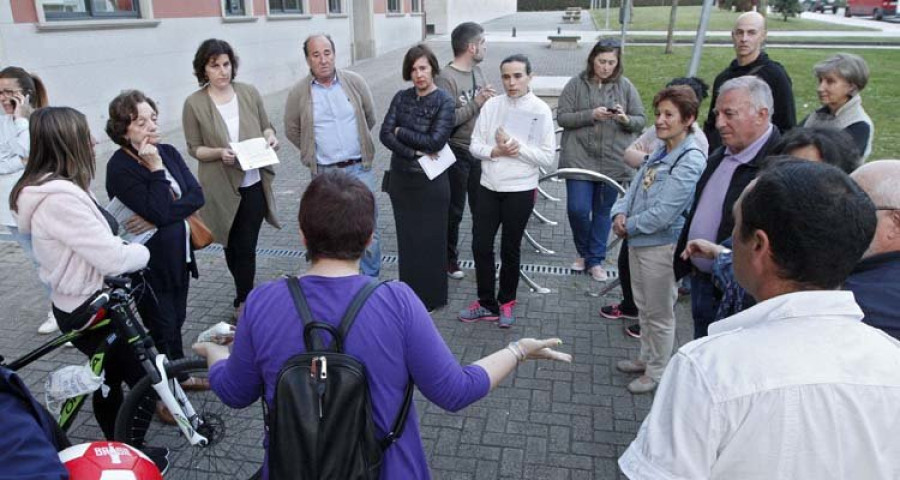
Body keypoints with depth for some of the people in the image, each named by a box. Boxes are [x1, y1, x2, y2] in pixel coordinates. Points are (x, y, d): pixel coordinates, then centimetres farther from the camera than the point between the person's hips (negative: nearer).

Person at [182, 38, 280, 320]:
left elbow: (266, 127, 9)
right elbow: (194, 148, -4)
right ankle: (245, 297, 39)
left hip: (253, 184, 0)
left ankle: (243, 303, 18)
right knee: (231, 247, 17)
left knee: (246, 247, 1)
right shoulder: (194, 103, -7)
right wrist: (219, 153, -23)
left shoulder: (249, 93, -2)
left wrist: (270, 138, -13)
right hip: (221, 188, 0)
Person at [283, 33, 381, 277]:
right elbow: (292, 130, 9)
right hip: (324, 173, 0)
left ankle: (372, 280, 21)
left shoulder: (355, 82, -2)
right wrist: (314, 153, 10)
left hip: (359, 168, 1)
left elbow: (370, 117, 11)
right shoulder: (299, 93, -4)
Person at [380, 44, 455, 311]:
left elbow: (435, 141, -19)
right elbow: (385, 134, -4)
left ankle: (431, 297, 21)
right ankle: (410, 295, 27)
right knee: (407, 237, 12)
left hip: (430, 182, -4)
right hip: (401, 178, 4)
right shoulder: (401, 97, 4)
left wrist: (401, 132, -10)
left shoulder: (444, 101, -8)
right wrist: (415, 153, -16)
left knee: (430, 239, 5)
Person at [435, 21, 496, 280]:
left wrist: (490, 100, -7)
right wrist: (476, 103, -20)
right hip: (457, 154, -6)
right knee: (454, 211, 8)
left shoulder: (477, 71, 7)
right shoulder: (445, 78, -17)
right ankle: (450, 258, 26)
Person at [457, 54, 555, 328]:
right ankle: (487, 303, 22)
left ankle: (506, 302, 31)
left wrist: (516, 147, -18)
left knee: (510, 249, 11)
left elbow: (547, 157, -10)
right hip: (488, 187, 3)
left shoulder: (540, 111, -7)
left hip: (520, 190, -3)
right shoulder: (491, 106, 2)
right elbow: (475, 145, 2)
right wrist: (495, 152, -16)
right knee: (481, 246, 5)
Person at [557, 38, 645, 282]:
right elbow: (562, 117, -5)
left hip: (613, 162, 1)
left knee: (603, 212, 9)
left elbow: (640, 121, 5)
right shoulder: (576, 84, -1)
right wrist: (591, 115, -18)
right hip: (580, 159, -1)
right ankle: (583, 252, 24)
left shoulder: (625, 86, 3)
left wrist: (625, 119, -18)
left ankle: (595, 259, 24)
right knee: (577, 209, -4)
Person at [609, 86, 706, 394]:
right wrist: (621, 214, -7)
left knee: (659, 314, 9)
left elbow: (663, 213, -23)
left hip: (662, 246, -8)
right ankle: (646, 358, 41)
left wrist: (629, 227, -11)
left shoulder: (691, 160, -19)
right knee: (643, 307, 22)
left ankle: (656, 373, 26)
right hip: (638, 241, 8)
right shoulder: (660, 152, 6)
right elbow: (635, 187, 11)